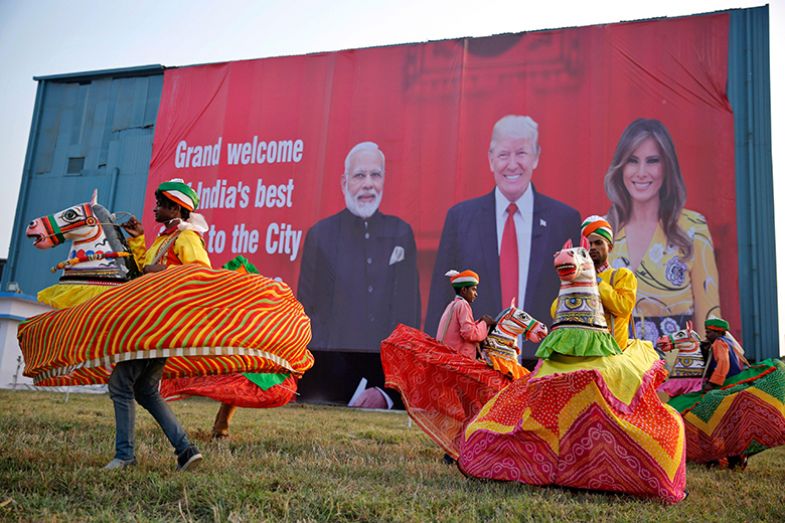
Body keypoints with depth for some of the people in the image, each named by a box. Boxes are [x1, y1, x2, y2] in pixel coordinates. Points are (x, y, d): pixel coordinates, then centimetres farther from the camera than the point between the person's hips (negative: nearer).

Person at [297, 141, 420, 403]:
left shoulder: (401, 234, 7)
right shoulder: (321, 234, 0)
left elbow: (410, 308, 10)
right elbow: (306, 310, 3)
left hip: (387, 368, 2)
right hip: (330, 369, -2)